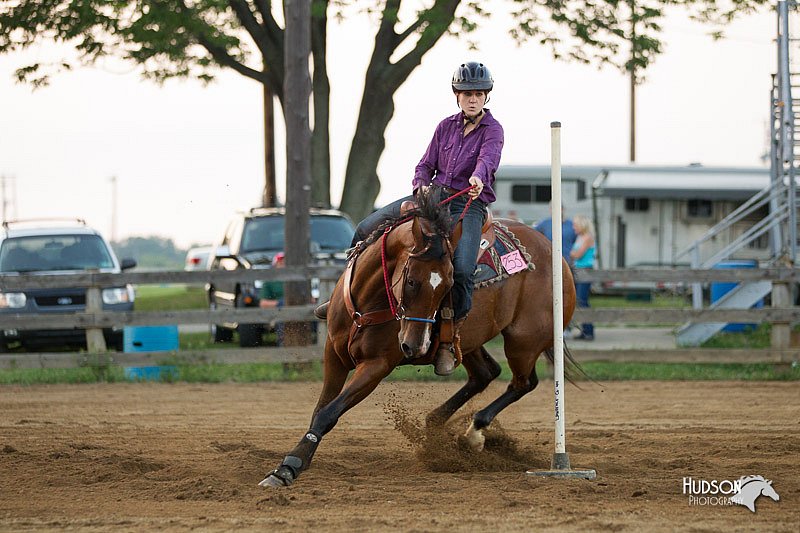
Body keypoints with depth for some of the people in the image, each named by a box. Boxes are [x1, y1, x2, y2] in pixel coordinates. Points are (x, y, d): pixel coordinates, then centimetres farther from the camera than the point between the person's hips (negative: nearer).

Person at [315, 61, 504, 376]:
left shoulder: (492, 130, -3)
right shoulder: (446, 126, 12)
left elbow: (488, 160, -24)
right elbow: (426, 165, 13)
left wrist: (478, 177, -47)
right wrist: (421, 186, -10)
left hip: (468, 205, -5)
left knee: (461, 270, -31)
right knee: (367, 230, -3)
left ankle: (450, 342, -18)